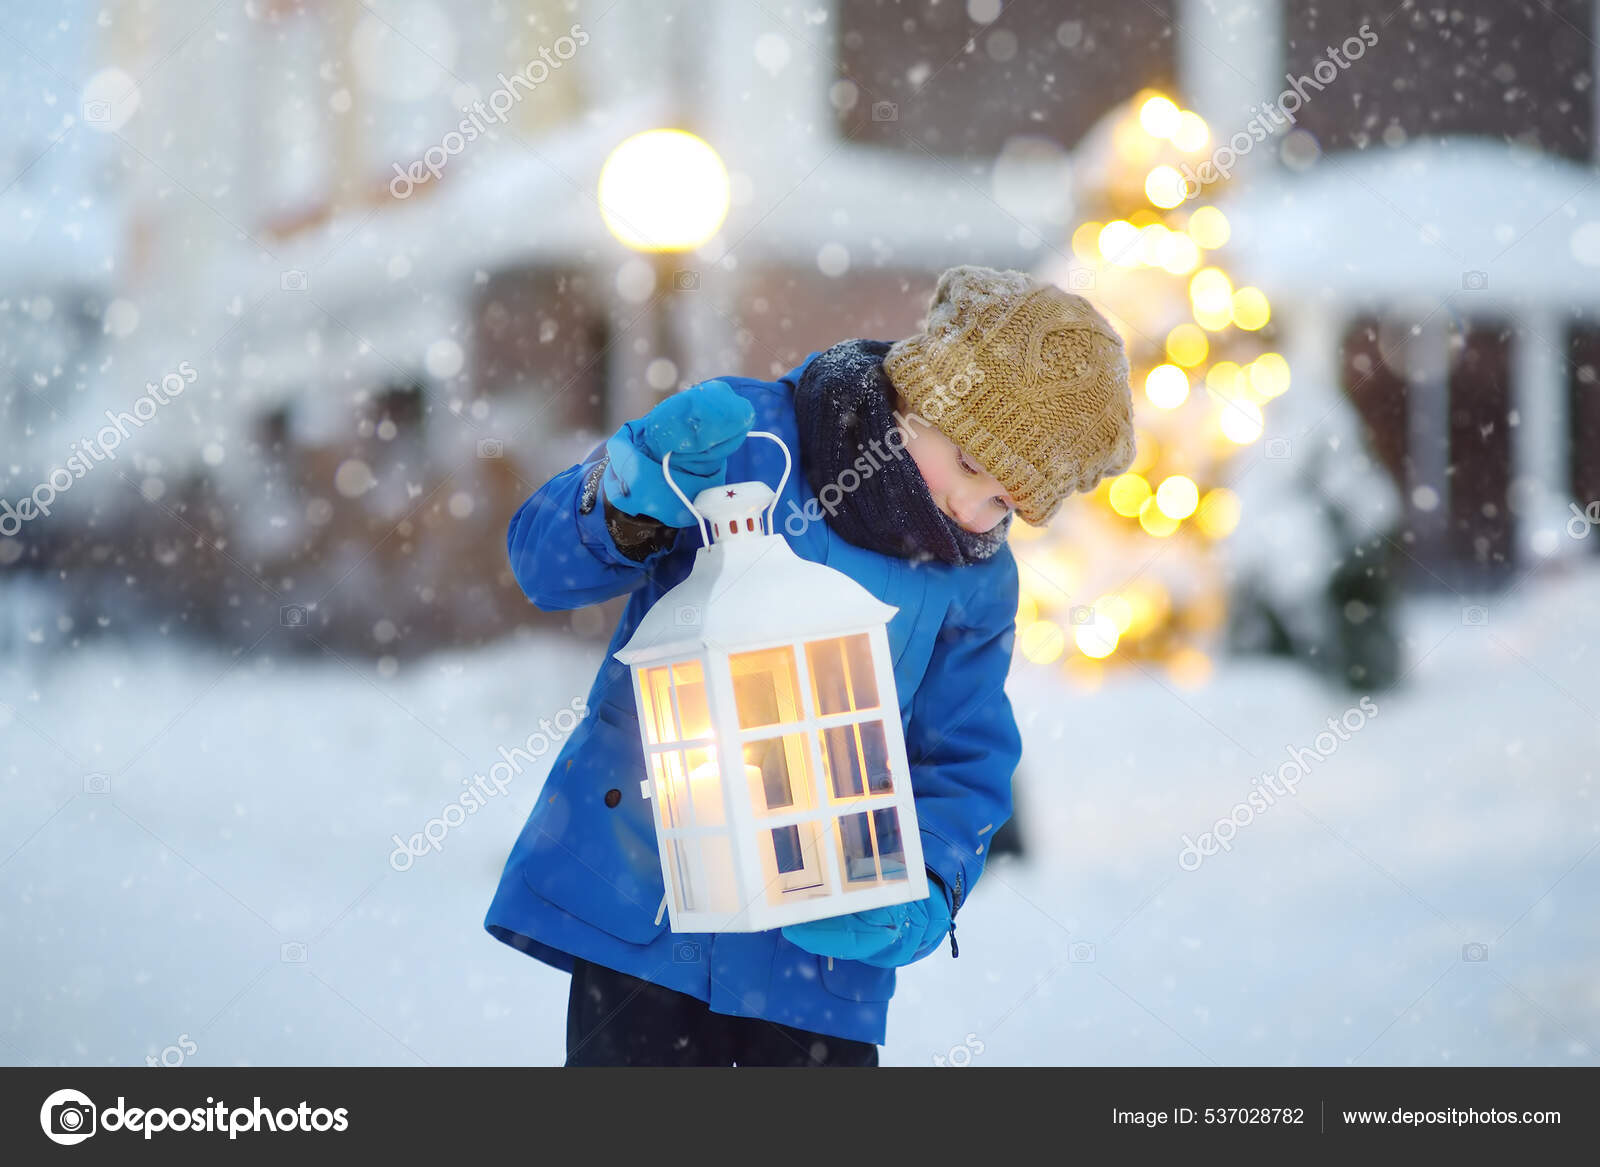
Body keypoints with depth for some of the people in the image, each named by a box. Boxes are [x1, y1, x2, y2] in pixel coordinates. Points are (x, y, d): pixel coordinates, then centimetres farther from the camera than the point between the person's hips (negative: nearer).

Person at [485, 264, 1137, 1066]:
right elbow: (542, 563, -6)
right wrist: (628, 509, -27)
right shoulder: (736, 436, -8)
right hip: (636, 905, -2)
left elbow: (964, 768, 2)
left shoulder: (979, 584, 1)